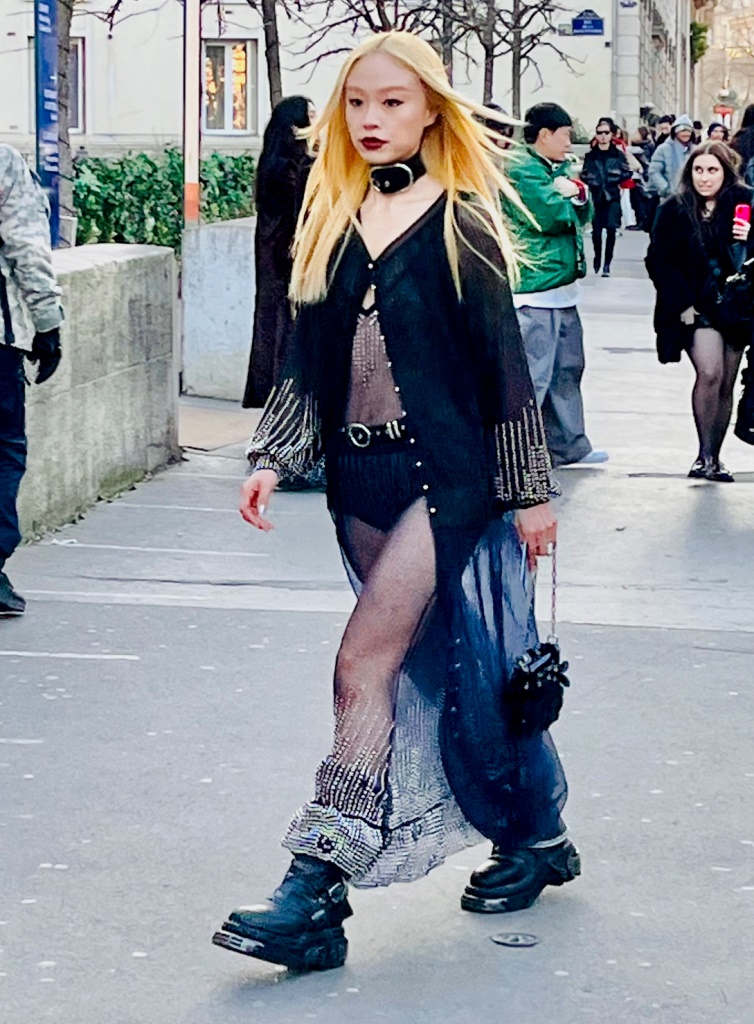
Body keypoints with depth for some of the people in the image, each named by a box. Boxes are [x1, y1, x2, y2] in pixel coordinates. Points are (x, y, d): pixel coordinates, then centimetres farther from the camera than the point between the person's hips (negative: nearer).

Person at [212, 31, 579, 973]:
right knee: (430, 665, 12)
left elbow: (503, 363, -4)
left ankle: (317, 886, -17)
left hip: (445, 471, -6)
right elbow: (308, 361, 12)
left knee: (366, 659, -15)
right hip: (363, 477, 6)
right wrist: (273, 457, 1)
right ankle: (534, 836, 27)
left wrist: (530, 489, -3)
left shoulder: (460, 224, -5)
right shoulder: (332, 225, 9)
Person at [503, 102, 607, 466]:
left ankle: (568, 444, 29)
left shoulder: (556, 168, 18)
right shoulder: (521, 168, -13)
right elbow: (550, 215, -22)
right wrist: (568, 199, -1)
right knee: (534, 375, -11)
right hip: (535, 289, -10)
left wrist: (577, 191, -6)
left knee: (567, 368, 18)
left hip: (562, 287, 10)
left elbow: (583, 214, 15)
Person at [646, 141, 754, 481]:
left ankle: (713, 459, 15)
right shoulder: (674, 210, -1)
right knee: (709, 373, -19)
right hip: (697, 307, -2)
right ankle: (705, 455, -13)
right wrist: (682, 303, -7)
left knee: (726, 384, 5)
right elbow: (658, 260, 1)